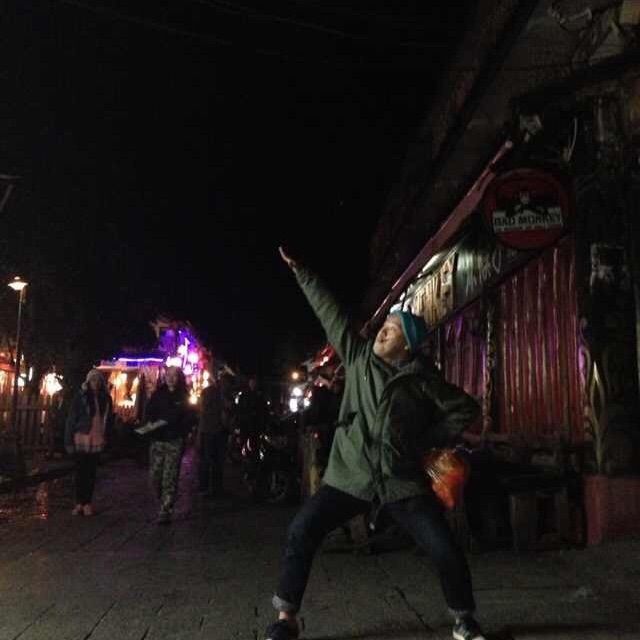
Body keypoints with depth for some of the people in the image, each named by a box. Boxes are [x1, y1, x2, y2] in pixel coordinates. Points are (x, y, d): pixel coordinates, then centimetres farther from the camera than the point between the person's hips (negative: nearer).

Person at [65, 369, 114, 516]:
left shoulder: (106, 399, 6)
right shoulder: (80, 397, -5)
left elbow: (109, 419, 15)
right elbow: (71, 419, -5)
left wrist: (106, 436, 8)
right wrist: (69, 441, -9)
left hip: (97, 441, 3)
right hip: (82, 440, -3)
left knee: (92, 472, 7)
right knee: (81, 472, 3)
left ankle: (87, 502, 14)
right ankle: (79, 502, 13)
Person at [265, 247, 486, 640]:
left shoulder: (423, 380, -3)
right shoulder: (358, 357, 3)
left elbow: (467, 409, 5)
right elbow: (330, 312, 5)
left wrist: (431, 440, 0)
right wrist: (300, 272, 8)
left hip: (403, 480, -1)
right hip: (351, 476, 2)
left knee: (446, 550, -5)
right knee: (301, 533, -8)